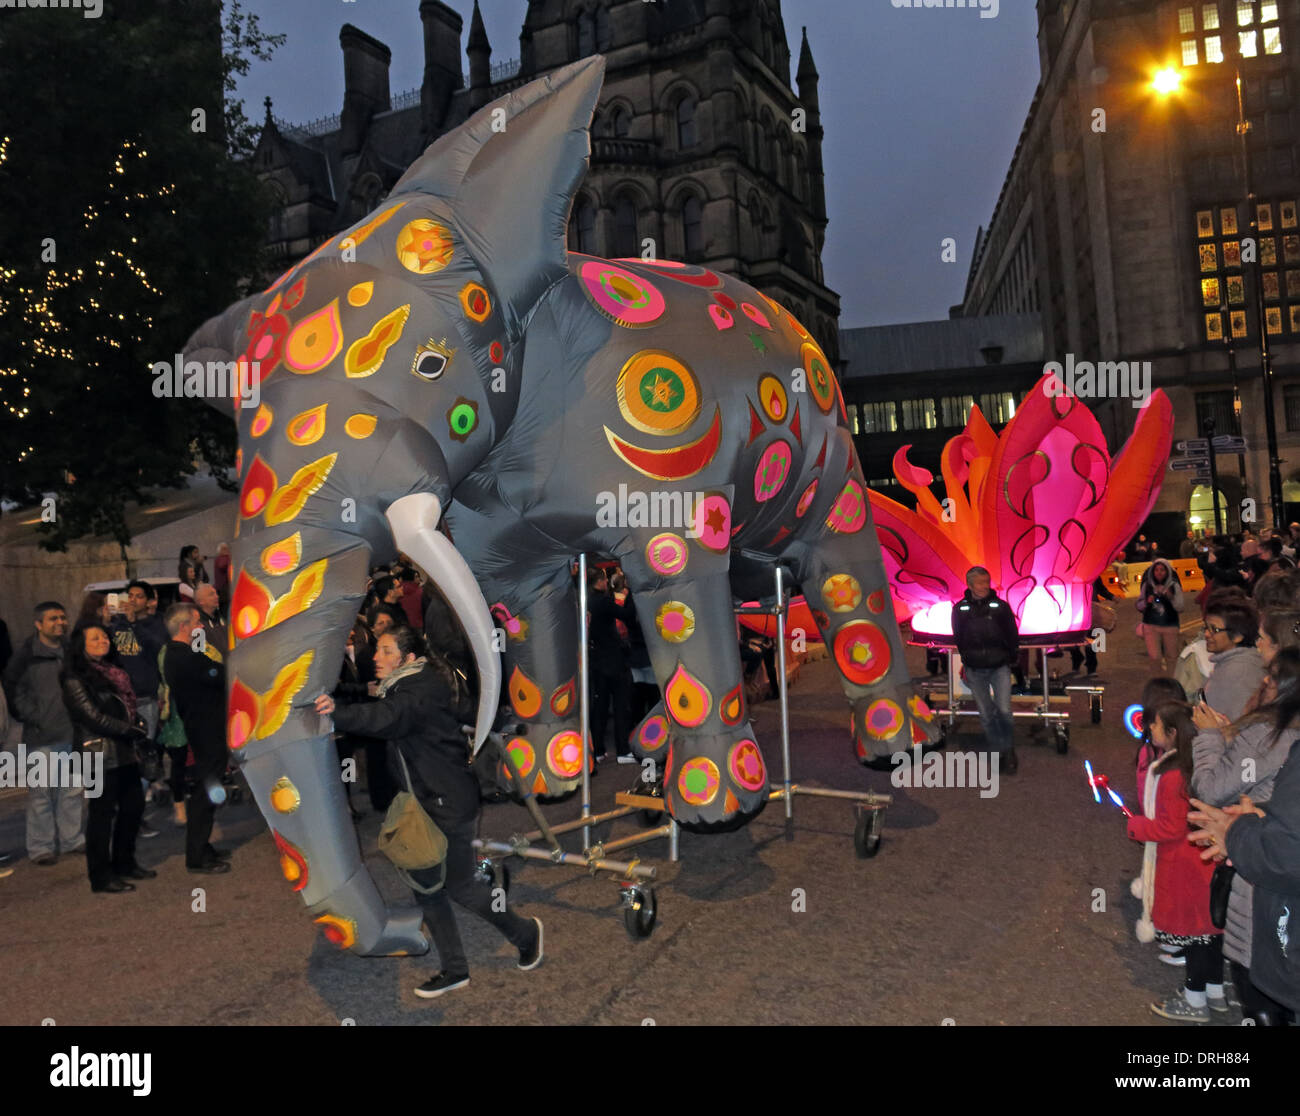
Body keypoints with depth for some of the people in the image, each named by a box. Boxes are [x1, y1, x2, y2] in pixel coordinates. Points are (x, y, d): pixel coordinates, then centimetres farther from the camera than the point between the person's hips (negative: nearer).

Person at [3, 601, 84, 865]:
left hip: (73, 733, 4)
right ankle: (41, 846, 10)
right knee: (41, 793, -1)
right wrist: (34, 720, -5)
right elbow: (15, 692, 0)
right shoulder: (26, 655, -3)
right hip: (42, 738, -4)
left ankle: (72, 838, 23)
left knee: (72, 790, 11)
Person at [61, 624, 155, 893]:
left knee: (134, 805, 13)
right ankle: (101, 876, 8)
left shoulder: (113, 672, 16)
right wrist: (132, 730, -12)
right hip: (100, 754, -8)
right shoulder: (76, 680, -8)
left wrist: (140, 726, 0)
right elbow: (94, 717, -14)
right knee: (102, 812, -2)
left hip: (125, 752, 8)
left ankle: (124, 863, 28)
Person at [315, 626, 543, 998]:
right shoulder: (401, 688, 9)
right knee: (425, 884, 11)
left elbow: (387, 717, -43)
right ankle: (454, 970, 24)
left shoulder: (421, 691, -22)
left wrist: (337, 713, -57)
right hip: (423, 802, 10)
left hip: (450, 803, -9)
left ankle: (525, 933, 26)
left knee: (459, 885, 2)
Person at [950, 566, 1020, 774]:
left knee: (1004, 711, -9)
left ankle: (1009, 749, 14)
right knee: (986, 714, 5)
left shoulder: (1001, 606, -2)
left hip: (999, 667, -1)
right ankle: (999, 752, 18)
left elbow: (1013, 636, 8)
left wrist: (1010, 659, 7)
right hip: (975, 671, 1)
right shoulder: (960, 609, 1)